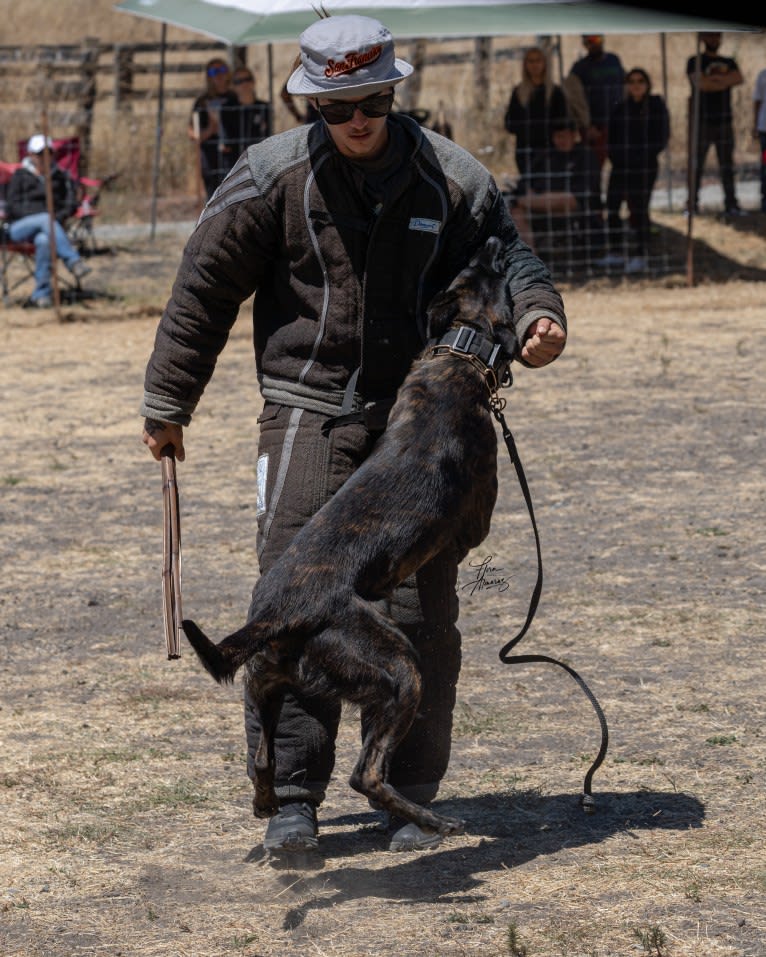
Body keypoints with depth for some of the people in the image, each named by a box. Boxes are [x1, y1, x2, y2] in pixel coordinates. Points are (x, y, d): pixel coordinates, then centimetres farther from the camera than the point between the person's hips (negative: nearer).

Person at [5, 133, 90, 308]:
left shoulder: (60, 177, 23)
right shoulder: (21, 176, 14)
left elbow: (71, 204, 13)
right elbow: (11, 208, 3)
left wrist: (59, 216, -10)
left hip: (49, 226, 1)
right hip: (19, 228, -1)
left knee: (44, 240, -38)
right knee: (46, 219, -37)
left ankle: (41, 294, -41)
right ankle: (74, 262, -50)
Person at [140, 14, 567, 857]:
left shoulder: (451, 179, -2)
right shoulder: (272, 177, -6)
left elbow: (505, 257, 12)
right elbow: (204, 290, 2)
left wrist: (537, 314, -12)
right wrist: (167, 402, 6)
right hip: (309, 413, -2)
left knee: (422, 612, 3)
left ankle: (410, 798, 14)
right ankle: (292, 799, -4)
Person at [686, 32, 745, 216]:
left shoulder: (729, 63, 16)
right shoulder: (695, 62, 3)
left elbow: (739, 79, -3)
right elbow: (700, 83, -14)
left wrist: (716, 78, -14)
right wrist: (725, 81, -4)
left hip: (724, 120, 4)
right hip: (702, 121, -4)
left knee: (727, 165, 2)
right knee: (696, 166, -4)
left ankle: (731, 204, 2)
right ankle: (692, 204, -1)